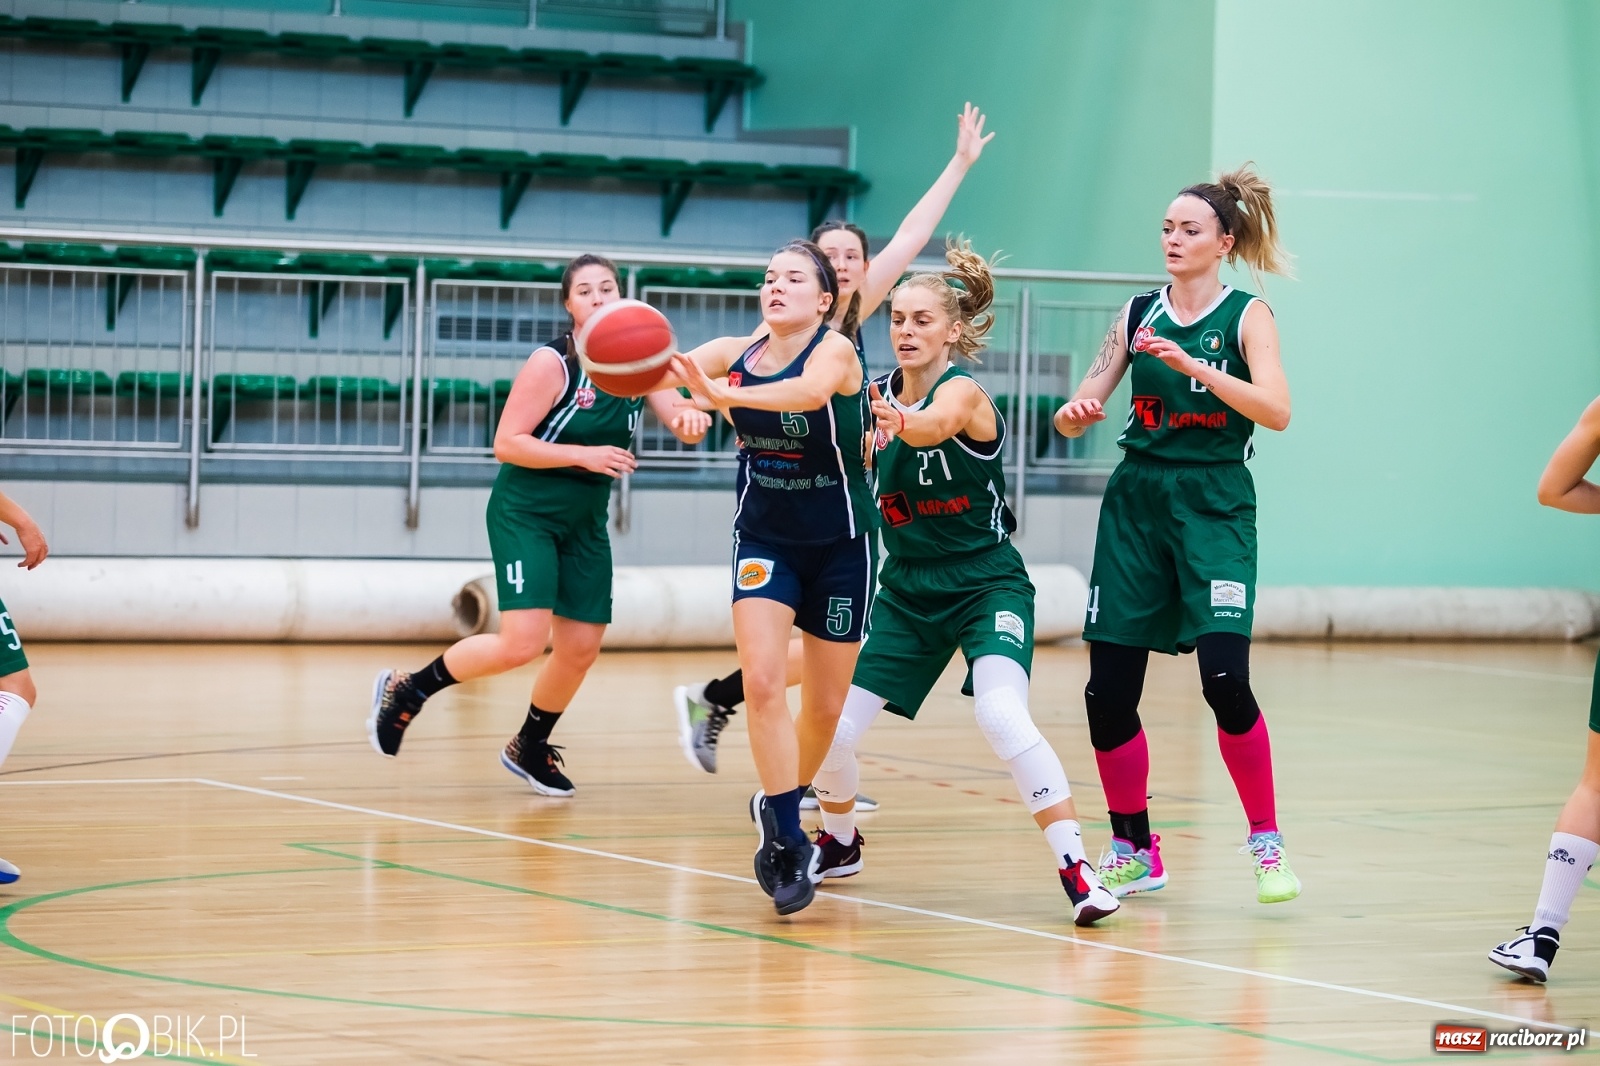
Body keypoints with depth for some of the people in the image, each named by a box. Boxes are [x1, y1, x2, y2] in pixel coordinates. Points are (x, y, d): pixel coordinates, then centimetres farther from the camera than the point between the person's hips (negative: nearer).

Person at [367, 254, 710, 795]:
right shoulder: (552, 364, -16)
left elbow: (682, 422, -6)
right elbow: (506, 443, -18)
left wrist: (691, 418, -30)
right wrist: (583, 455, -26)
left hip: (584, 523, 7)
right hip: (526, 513, -7)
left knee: (581, 647, 8)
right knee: (523, 642, -20)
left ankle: (529, 748, 31)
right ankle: (405, 690, -3)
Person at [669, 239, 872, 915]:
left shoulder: (836, 350, -19)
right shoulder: (736, 353, -7)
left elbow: (809, 390, -43)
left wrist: (722, 394, -58)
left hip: (839, 547, -2)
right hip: (764, 542, 2)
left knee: (825, 703, 9)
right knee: (762, 680, -19)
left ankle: (782, 806, 35)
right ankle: (787, 840, -14)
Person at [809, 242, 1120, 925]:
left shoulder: (962, 390, -17)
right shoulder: (880, 395, 2)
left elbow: (933, 425, -41)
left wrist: (900, 423, -64)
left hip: (987, 583, -6)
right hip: (908, 588, 6)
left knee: (1002, 716, -28)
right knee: (834, 728, 0)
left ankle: (1077, 869, -22)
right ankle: (840, 843, 30)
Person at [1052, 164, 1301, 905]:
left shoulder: (1245, 316, -2)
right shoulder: (1139, 314, 9)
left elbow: (1275, 410, -17)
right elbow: (1080, 411, 10)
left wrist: (1194, 365, -27)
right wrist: (1074, 413, -14)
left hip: (1214, 504, -4)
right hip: (1137, 501, 4)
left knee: (1224, 677, -19)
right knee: (1108, 690, -1)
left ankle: (1266, 843, -4)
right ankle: (1133, 851, 15)